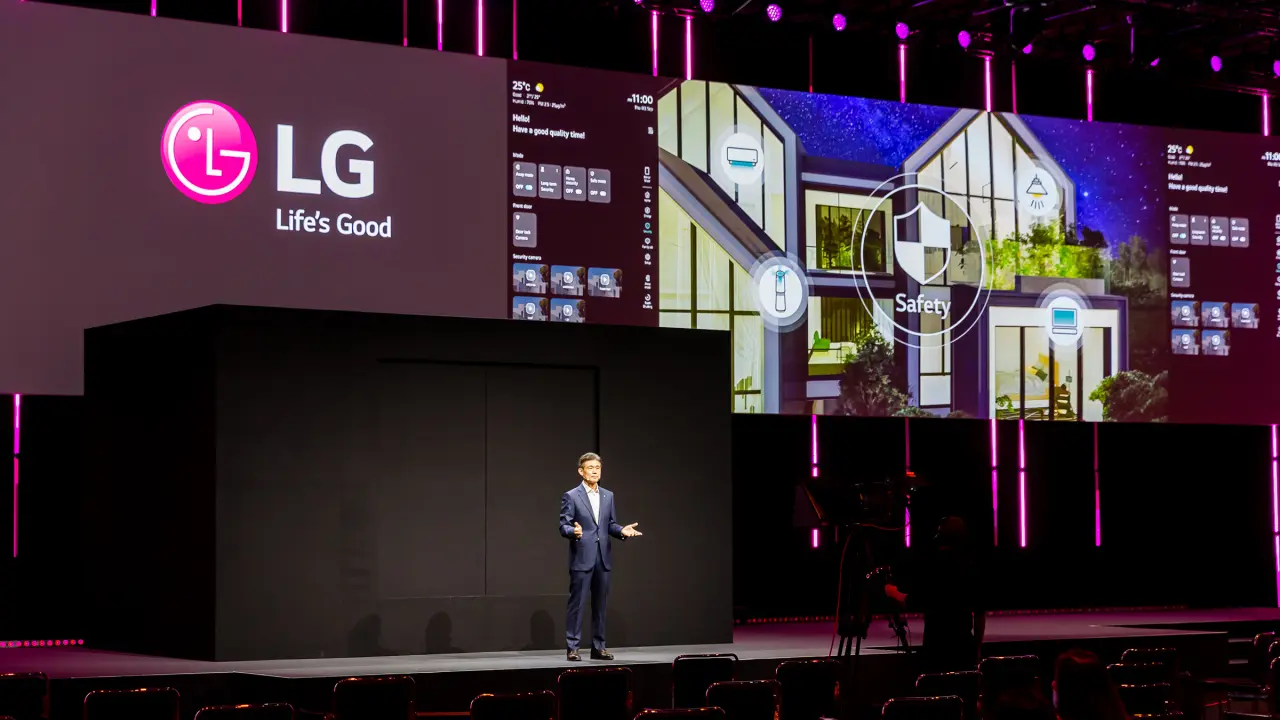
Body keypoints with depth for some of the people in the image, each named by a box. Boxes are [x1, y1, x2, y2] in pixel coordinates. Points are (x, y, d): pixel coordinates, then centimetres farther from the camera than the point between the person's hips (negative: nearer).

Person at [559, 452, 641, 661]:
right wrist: (574, 531, -28)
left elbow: (610, 524, 15)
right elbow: (563, 526, -7)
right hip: (581, 558, -5)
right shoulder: (571, 496, -3)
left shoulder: (608, 496, 13)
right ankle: (572, 648, 1)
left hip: (603, 558, 5)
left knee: (600, 604, 8)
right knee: (577, 603, -3)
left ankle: (598, 647, 14)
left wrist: (622, 530, -6)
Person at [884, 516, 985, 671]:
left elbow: (913, 602, -6)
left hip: (937, 643, -4)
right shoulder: (972, 569, 5)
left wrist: (894, 593, 14)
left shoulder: (935, 567, -8)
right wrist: (977, 646, 15)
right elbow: (980, 612, 7)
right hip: (964, 643, 4)